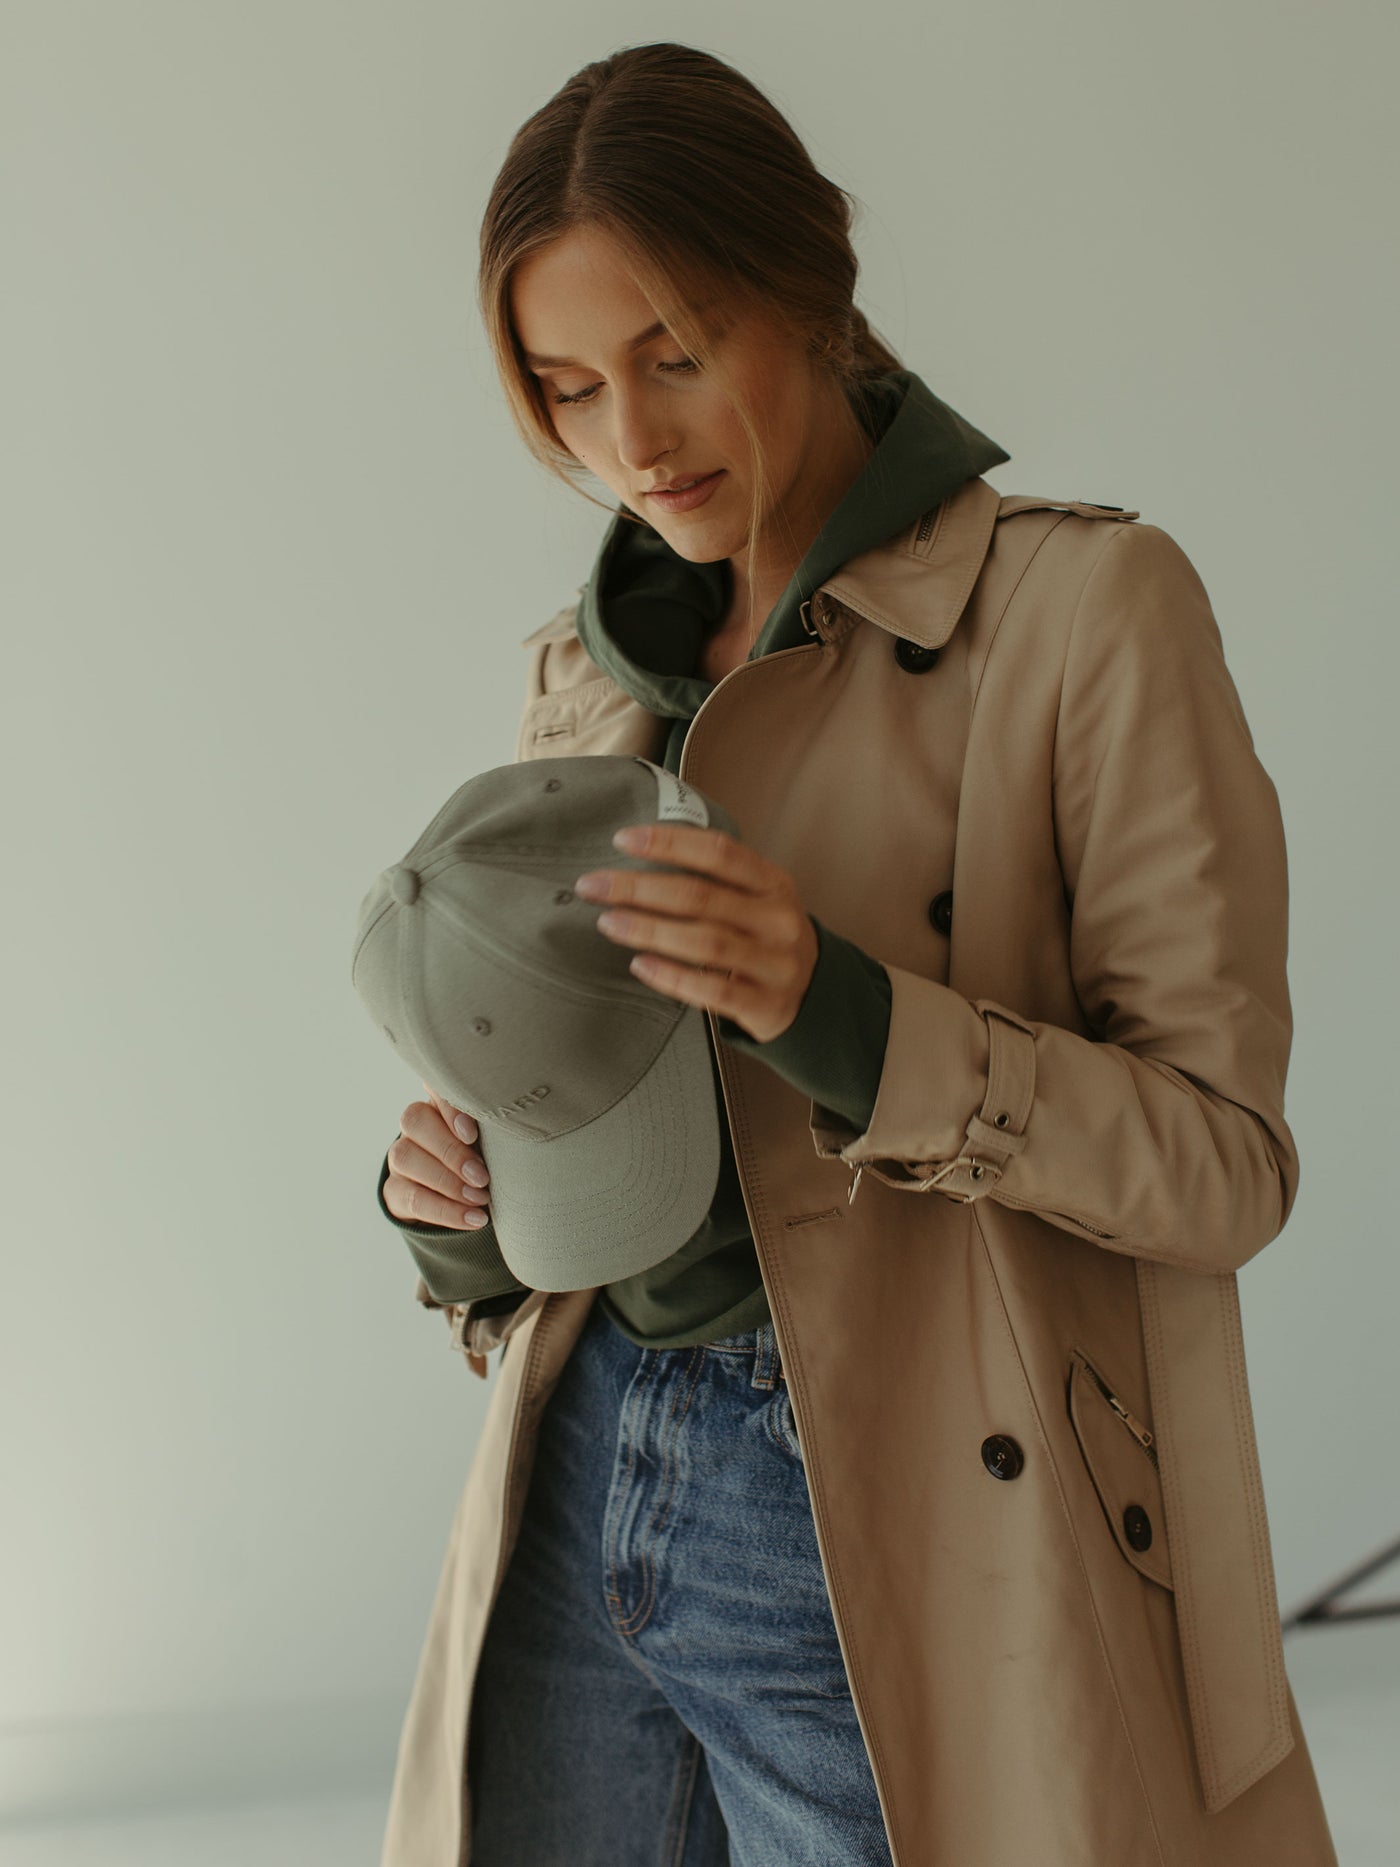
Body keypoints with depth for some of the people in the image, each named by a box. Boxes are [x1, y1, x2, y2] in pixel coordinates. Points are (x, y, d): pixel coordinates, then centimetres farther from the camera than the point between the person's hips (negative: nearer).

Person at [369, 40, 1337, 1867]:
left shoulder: (1086, 605, -7)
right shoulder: (592, 669, 11)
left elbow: (1221, 1160, -9)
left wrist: (847, 1018, -24)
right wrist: (455, 1200, -5)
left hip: (889, 1536, -5)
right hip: (587, 1500, 6)